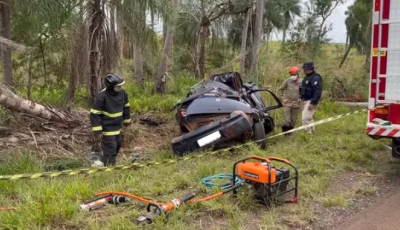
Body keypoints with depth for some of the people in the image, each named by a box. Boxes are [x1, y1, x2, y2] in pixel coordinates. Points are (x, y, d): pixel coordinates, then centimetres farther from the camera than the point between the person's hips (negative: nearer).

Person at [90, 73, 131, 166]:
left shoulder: (122, 93, -8)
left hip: (117, 127, 8)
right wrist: (97, 131, -23)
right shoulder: (102, 96, -27)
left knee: (117, 146, 23)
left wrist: (126, 120, 19)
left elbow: (125, 107, 12)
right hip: (107, 128, -8)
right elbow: (94, 114, -22)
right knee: (110, 149, -6)